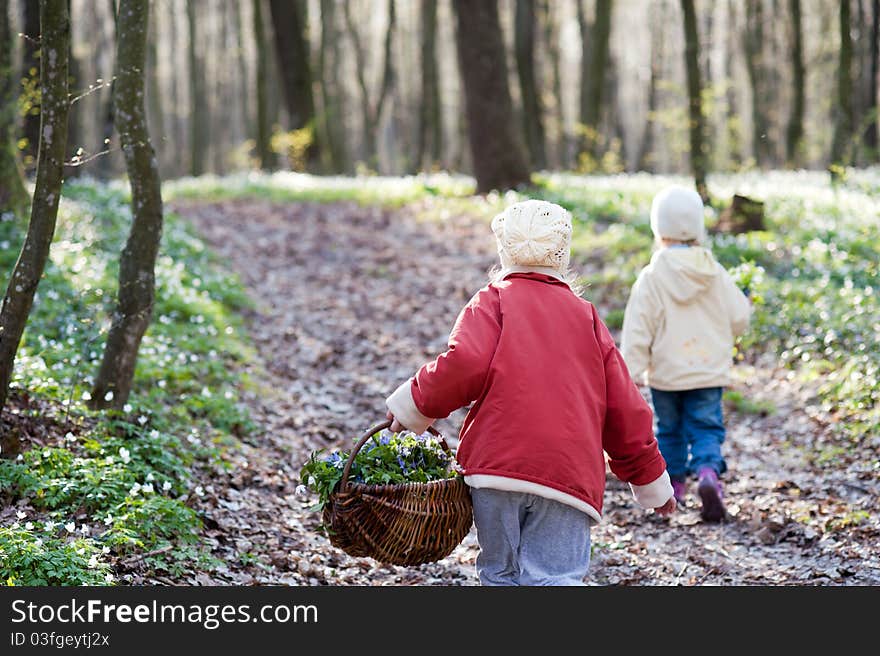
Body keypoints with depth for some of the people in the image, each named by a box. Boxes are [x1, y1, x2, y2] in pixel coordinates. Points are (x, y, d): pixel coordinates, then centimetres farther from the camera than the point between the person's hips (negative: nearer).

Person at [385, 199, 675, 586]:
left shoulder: (492, 300, 9)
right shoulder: (586, 315, 18)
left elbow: (465, 364, -11)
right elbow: (625, 409, 18)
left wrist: (417, 403, 5)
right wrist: (651, 481, 28)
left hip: (497, 463, -2)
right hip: (570, 472, 2)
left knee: (502, 575, 11)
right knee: (553, 577, -5)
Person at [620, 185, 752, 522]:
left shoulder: (651, 278, -11)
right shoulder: (715, 274, -3)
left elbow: (637, 333, -11)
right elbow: (738, 320, 3)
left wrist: (630, 373, -7)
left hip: (666, 373, -1)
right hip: (709, 371, 1)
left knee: (670, 429, 17)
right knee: (706, 428, 4)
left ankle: (674, 482, 27)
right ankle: (708, 473, -22)